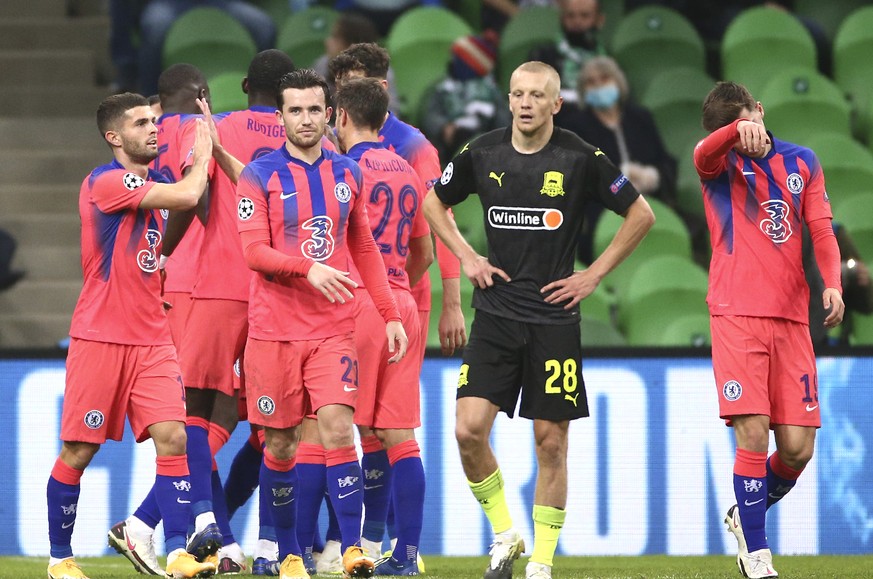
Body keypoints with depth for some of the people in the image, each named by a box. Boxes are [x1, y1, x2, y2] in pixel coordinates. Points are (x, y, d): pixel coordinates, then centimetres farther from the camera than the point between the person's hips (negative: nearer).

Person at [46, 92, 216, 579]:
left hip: (152, 338, 6)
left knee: (172, 437, -9)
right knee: (79, 450, 1)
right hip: (101, 337, -6)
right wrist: (202, 157, -2)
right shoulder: (105, 182, -13)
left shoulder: (154, 183, 13)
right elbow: (187, 196, -22)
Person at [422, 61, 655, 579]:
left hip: (555, 318, -2)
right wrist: (467, 258, 7)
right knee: (469, 429, -11)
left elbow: (641, 214, 3)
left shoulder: (580, 158, -5)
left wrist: (595, 274, -1)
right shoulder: (483, 154, 2)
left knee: (551, 442, 0)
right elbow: (434, 204, 20)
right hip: (496, 315, 2)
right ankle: (504, 533, 9)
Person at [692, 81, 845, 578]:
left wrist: (832, 283, -11)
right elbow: (704, 154, -22)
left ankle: (746, 515, 26)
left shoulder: (802, 163, 12)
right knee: (753, 434, -13)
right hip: (737, 314, -3)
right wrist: (739, 130, -45)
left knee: (798, 445, -1)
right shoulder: (720, 164, 2)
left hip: (791, 317, 3)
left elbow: (822, 231, 8)